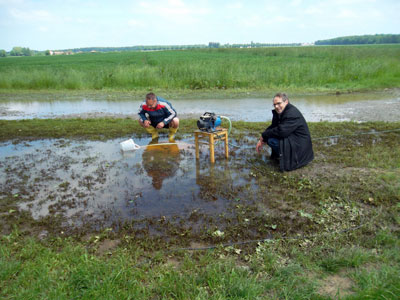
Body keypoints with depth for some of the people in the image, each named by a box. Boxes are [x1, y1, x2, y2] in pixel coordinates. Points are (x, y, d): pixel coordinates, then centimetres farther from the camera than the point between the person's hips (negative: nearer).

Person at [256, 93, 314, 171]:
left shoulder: (292, 114, -24)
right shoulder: (278, 112, 6)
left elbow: (281, 131, -32)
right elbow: (272, 127, 10)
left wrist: (264, 135, -19)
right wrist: (261, 140, -3)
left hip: (300, 144, -10)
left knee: (271, 140, -23)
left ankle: (288, 158, -6)